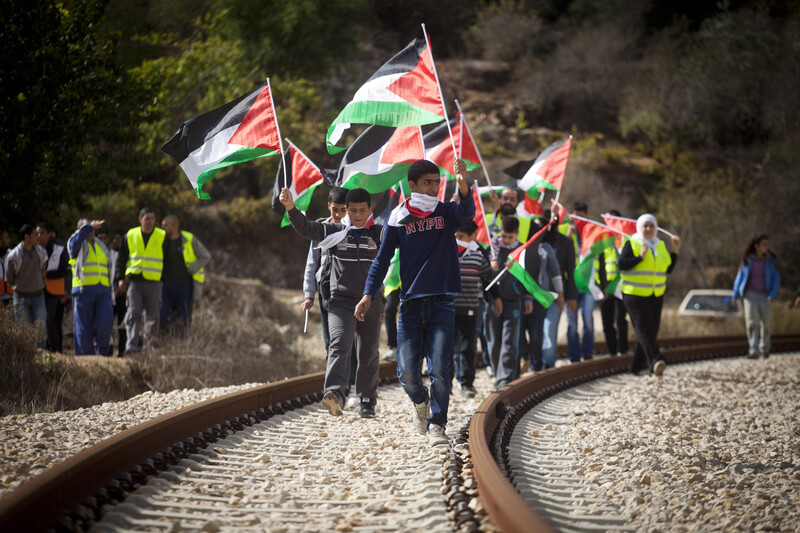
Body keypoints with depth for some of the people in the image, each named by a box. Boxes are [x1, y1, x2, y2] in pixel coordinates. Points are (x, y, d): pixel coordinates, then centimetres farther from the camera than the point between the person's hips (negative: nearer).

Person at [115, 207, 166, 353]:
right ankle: (132, 345, -15)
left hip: (153, 282, 0)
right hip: (134, 281, 0)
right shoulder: (130, 236, 9)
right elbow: (121, 259, 16)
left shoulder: (162, 237, 4)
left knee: (152, 316, 4)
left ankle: (149, 343, 20)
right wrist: (120, 278, 7)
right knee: (134, 313, -11)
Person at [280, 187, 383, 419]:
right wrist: (291, 208, -22)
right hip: (341, 302, -1)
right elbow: (305, 227, -4)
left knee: (368, 355, 8)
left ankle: (367, 401, 24)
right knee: (339, 345, -21)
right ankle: (335, 394, -35)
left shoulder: (378, 233, 6)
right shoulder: (334, 232, 6)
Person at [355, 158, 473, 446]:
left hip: (442, 304, -1)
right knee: (407, 373, -3)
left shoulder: (446, 212, 5)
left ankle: (436, 425, -3)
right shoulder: (399, 219, 6)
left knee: (439, 370, -11)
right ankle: (420, 402, 28)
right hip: (411, 304, 1)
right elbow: (382, 259, 9)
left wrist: (462, 185, -40)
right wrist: (368, 295, -4)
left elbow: (467, 212, -19)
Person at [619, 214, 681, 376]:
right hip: (635, 295, -7)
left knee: (651, 330, 6)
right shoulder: (631, 244, -3)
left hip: (655, 296, 7)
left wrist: (675, 251, 6)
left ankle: (639, 365, 15)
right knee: (644, 328, -18)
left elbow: (668, 268, 16)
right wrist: (640, 257, -22)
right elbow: (622, 264, -14)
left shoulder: (660, 245, 14)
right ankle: (655, 361, -33)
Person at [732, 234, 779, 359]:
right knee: (752, 322, -15)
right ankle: (754, 351, -20)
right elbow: (740, 276, 8)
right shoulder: (747, 259, -1)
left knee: (765, 323, 5)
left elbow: (776, 279, 0)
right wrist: (735, 295, 5)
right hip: (750, 295, -1)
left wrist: (772, 296, -13)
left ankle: (764, 348, 28)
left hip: (764, 296, 1)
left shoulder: (769, 260, -1)